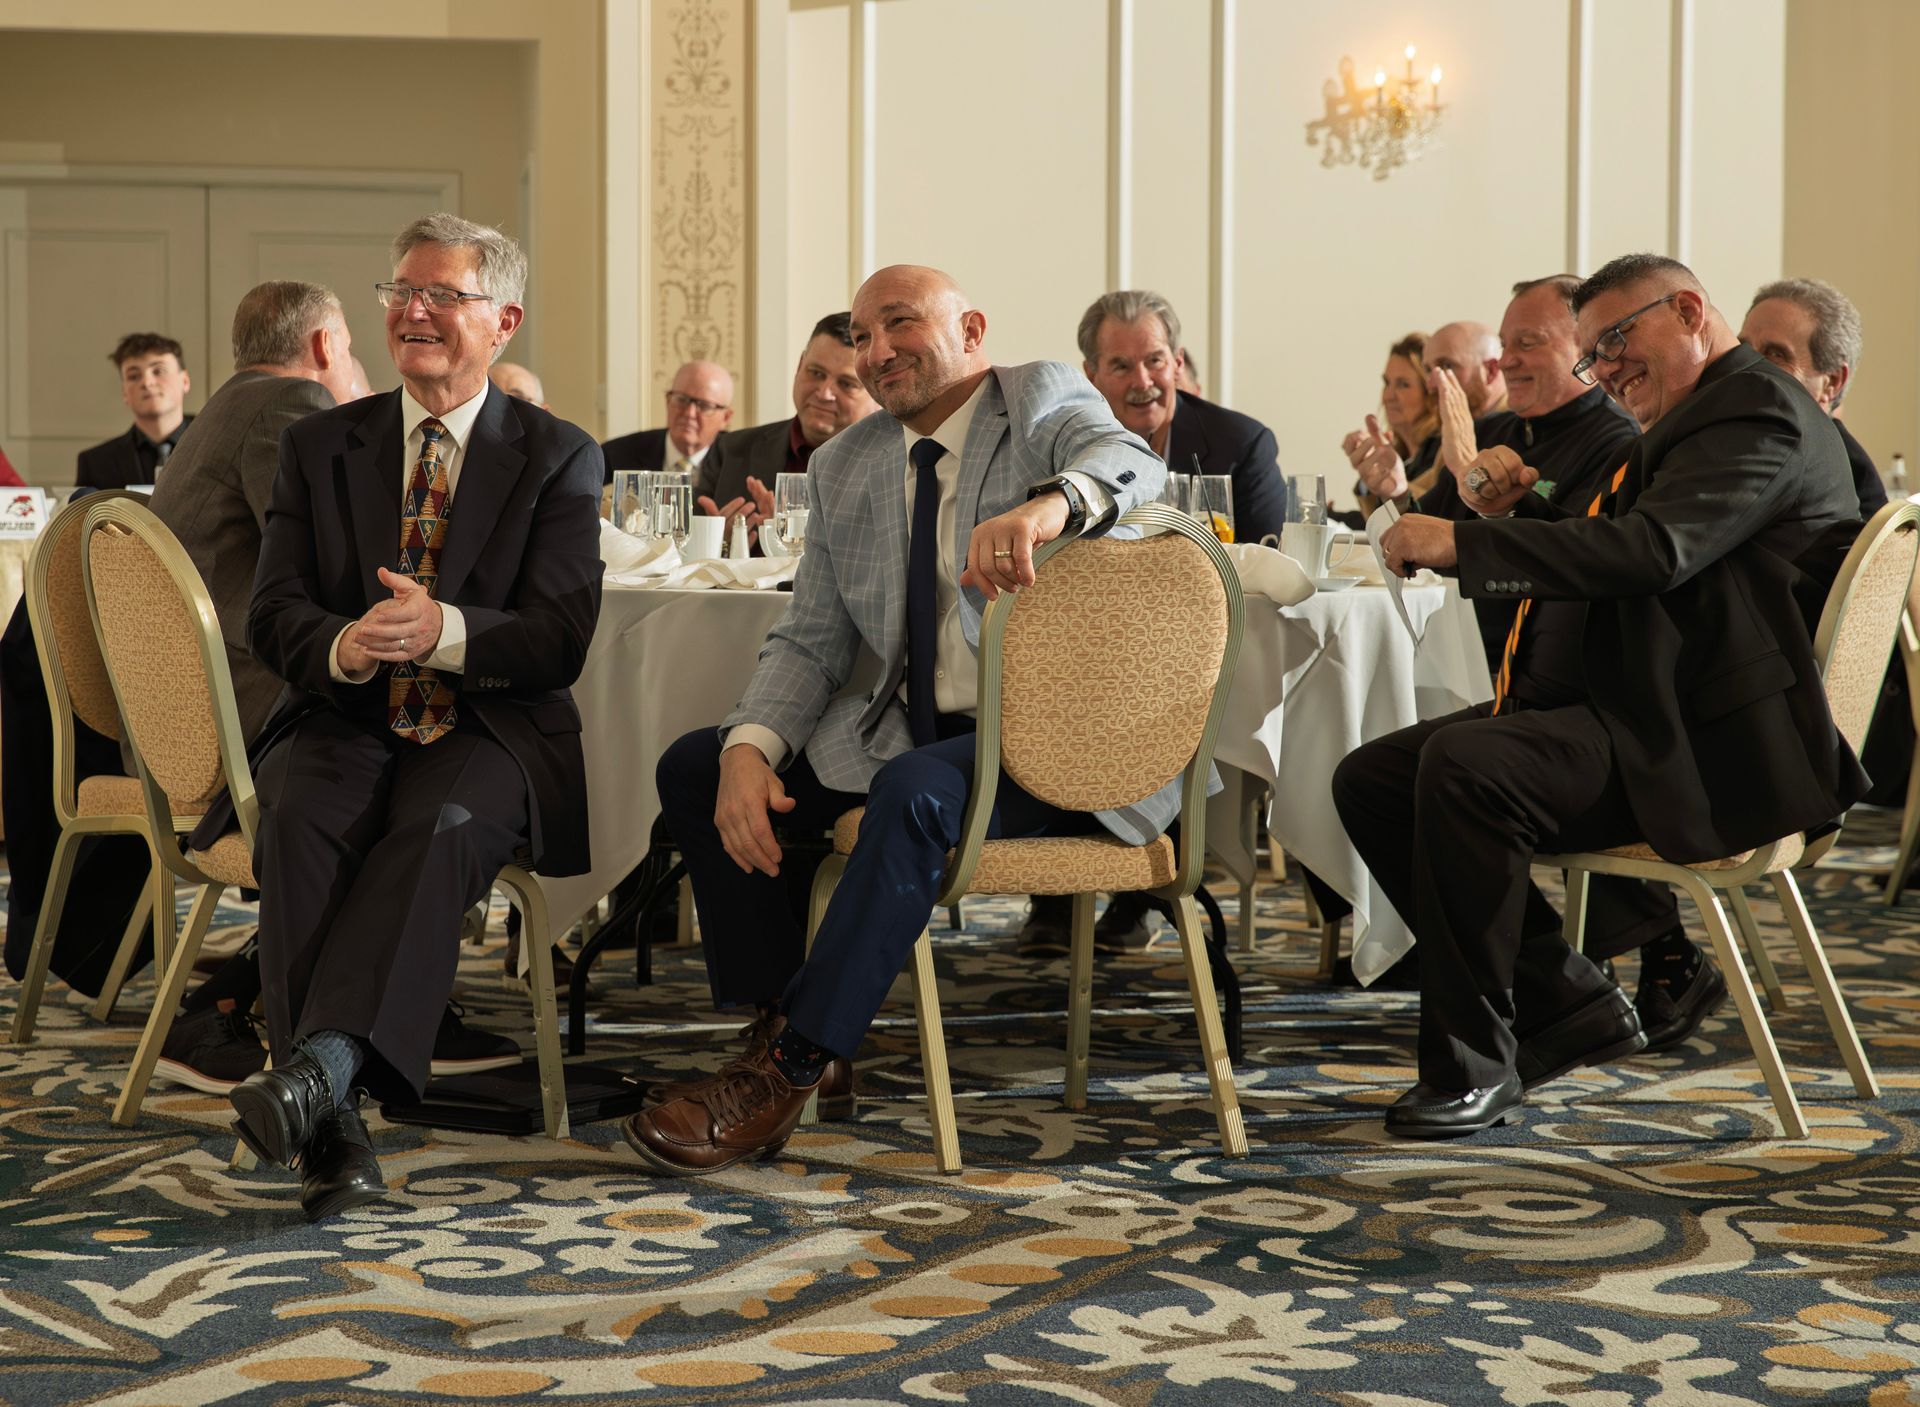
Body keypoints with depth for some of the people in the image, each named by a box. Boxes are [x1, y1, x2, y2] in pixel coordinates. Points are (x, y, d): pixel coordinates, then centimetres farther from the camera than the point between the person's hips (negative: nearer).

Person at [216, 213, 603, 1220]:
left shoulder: (558, 458, 6)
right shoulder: (318, 447, 13)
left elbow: (561, 638, -6)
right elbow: (271, 617, 5)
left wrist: (445, 632, -27)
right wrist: (343, 647, -21)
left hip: (490, 731, -2)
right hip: (344, 722, 2)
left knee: (444, 825, -36)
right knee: (300, 821, -32)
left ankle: (320, 1062, -50)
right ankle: (333, 1131, -39)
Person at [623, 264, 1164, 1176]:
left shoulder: (1043, 400, -2)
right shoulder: (845, 468, 12)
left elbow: (1131, 465, -25)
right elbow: (807, 643, 10)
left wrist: (1046, 505, -49)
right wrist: (750, 750, -11)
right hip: (910, 728, 7)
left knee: (913, 791, -35)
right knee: (694, 767, -4)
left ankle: (790, 1071, -27)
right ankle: (780, 1027, -1)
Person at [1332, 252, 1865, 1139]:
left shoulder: (1757, 409, -9)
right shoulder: (1675, 428, 24)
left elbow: (1651, 551, -25)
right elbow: (1584, 559, 27)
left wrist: (1461, 542, -24)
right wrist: (1509, 510, 6)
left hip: (1690, 742, -11)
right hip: (1605, 707, 11)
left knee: (1462, 767, -32)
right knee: (1369, 781, -1)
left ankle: (1473, 1064, -20)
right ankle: (1571, 1003, 3)